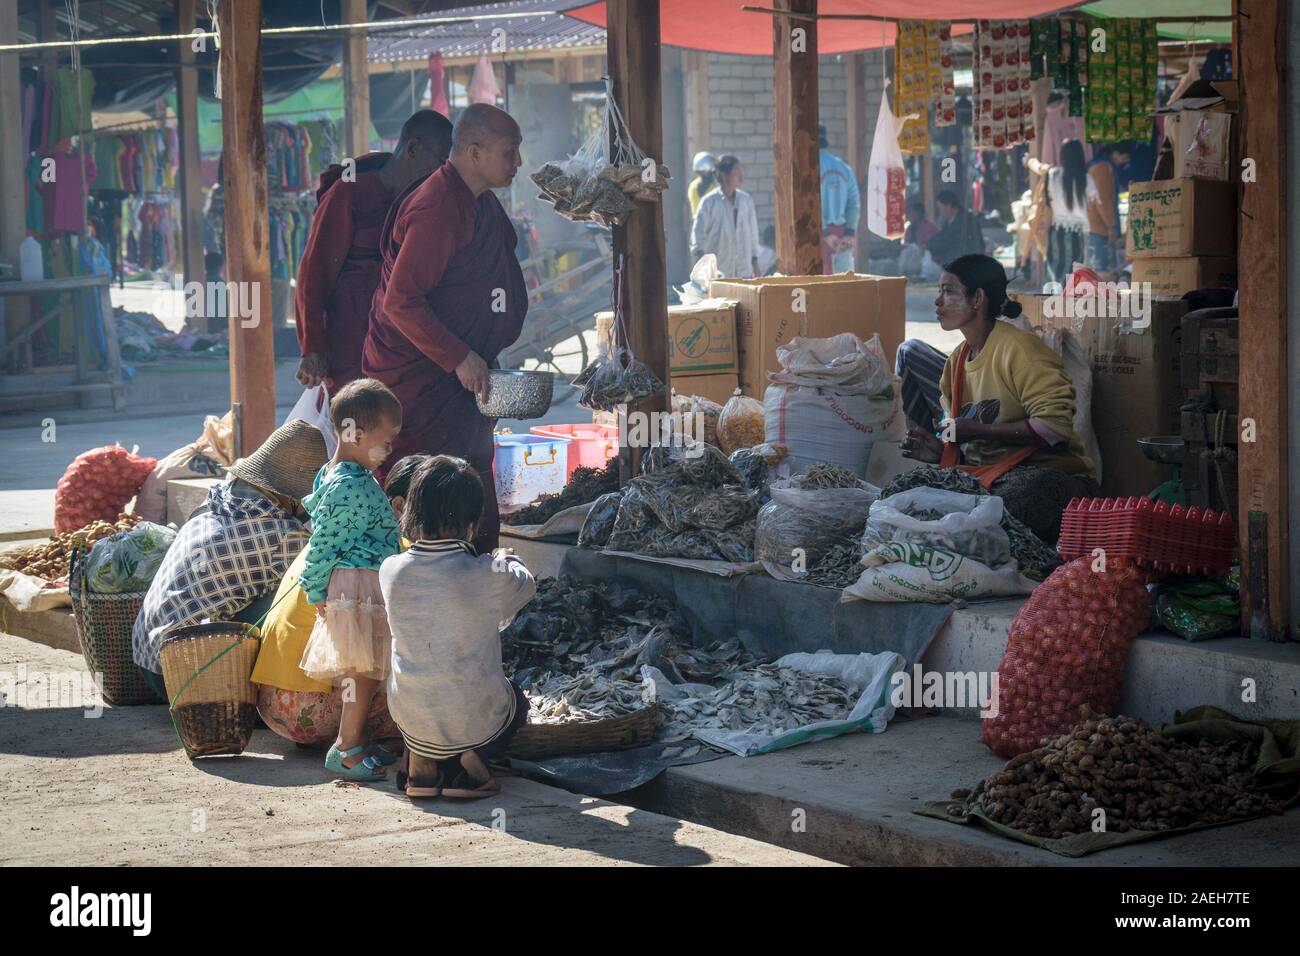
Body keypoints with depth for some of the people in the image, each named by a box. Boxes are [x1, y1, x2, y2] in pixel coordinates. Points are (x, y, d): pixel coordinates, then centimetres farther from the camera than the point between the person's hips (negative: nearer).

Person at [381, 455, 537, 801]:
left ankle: (420, 761, 13)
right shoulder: (488, 576, -18)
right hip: (475, 718, -3)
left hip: (408, 717, 3)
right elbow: (526, 585, 5)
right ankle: (471, 760, 6)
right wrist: (506, 559, 28)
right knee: (514, 698, 32)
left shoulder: (391, 571, -10)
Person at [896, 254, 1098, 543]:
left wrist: (977, 431, -16)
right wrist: (940, 452, 1)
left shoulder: (1018, 347, -9)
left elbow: (1055, 424, -19)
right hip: (983, 476, 7)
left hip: (1045, 472, -7)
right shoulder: (956, 362, 18)